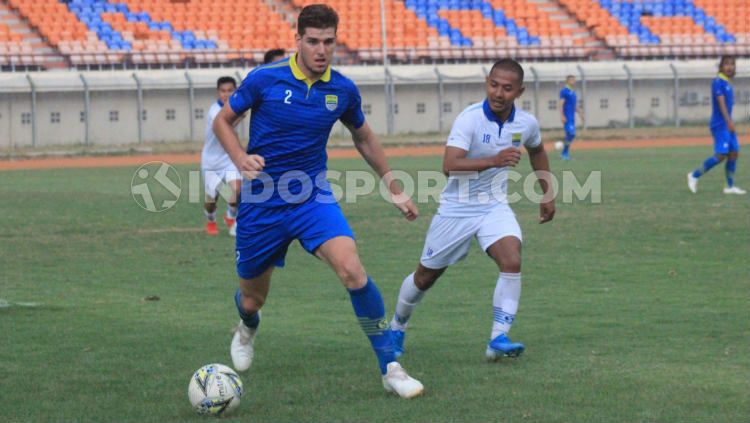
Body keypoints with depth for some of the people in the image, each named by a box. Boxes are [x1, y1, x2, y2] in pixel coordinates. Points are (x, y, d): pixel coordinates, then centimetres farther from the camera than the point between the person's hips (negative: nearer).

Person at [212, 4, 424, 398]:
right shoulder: (264, 80, -12)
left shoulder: (343, 90, -3)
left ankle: (390, 368, -17)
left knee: (352, 269, -25)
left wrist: (394, 190, 17)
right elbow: (222, 120, 1)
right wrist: (241, 158, -18)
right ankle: (247, 328, 54)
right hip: (261, 200, -1)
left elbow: (364, 138, 16)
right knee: (252, 299, 12)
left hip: (313, 196, 1)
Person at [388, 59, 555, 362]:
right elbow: (450, 165, -36)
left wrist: (547, 194, 18)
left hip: (494, 207, 3)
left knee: (512, 262, -23)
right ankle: (397, 327, 38)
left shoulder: (526, 124, -6)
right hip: (457, 209, -3)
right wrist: (493, 161, -47)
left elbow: (537, 151, 19)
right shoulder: (470, 119, -23)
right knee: (425, 276, 12)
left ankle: (499, 340, -19)